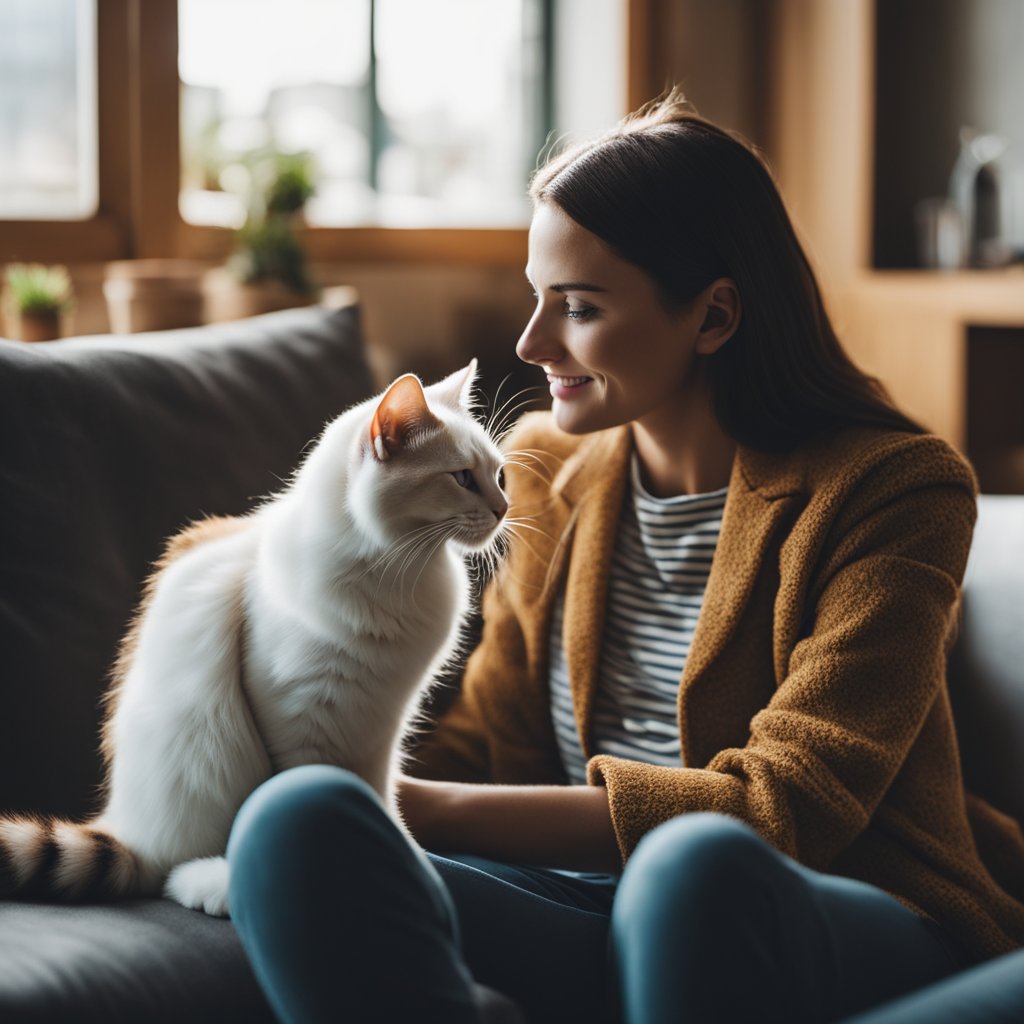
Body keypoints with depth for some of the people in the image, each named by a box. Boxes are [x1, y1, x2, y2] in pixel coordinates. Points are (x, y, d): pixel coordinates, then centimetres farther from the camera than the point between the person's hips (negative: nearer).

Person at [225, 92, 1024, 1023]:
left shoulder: (885, 490, -5)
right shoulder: (557, 479, 15)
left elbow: (781, 807, -14)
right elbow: (488, 742, 15)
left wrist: (432, 808, -17)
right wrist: (369, 802, -9)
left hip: (857, 937, -4)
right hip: (617, 926, 5)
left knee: (694, 862, -42)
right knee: (298, 820, -25)